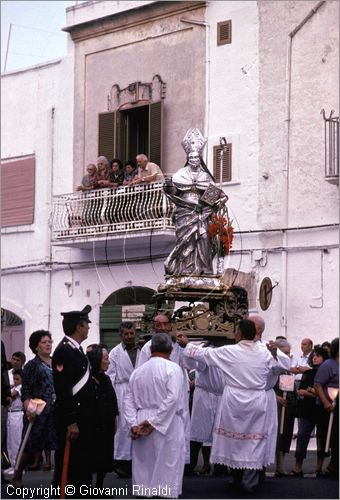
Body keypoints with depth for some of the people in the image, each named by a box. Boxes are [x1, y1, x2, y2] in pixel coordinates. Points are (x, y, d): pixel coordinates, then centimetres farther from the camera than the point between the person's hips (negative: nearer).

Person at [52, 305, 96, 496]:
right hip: (72, 418, -10)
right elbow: (63, 390, -22)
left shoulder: (77, 350, 15)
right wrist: (71, 423, -24)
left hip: (84, 418, 10)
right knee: (68, 464, -5)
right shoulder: (64, 351, -17)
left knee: (84, 463, 15)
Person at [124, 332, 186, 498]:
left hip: (141, 428, 4)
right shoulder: (172, 368, -5)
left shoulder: (137, 371, 10)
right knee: (166, 470, -1)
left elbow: (129, 400, 5)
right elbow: (173, 398, -17)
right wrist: (153, 422, -15)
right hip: (167, 426, -4)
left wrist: (134, 425, -2)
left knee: (143, 470, 10)